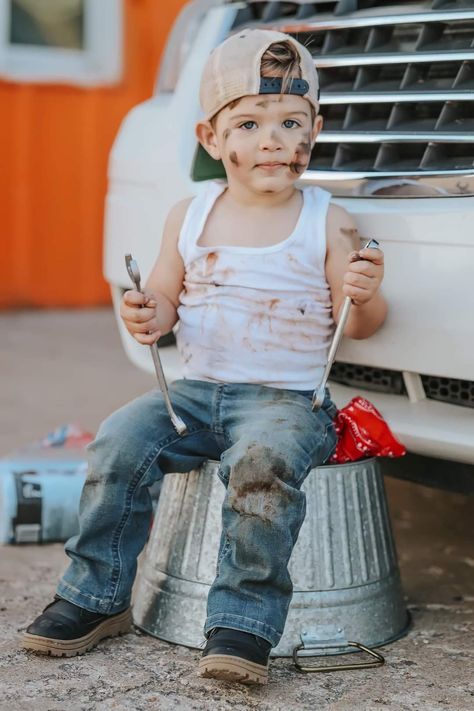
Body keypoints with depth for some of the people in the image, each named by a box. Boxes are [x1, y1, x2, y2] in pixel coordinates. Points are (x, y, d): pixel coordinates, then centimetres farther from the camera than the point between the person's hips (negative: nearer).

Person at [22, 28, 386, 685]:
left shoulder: (327, 223, -2)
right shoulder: (189, 216, 6)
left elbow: (357, 325, 3)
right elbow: (166, 297, 15)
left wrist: (365, 295, -20)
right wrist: (147, 316, -8)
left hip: (287, 398, -3)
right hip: (197, 389, 4)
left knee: (261, 460, -34)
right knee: (118, 443, -17)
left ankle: (244, 624, -23)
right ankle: (96, 597, 0)